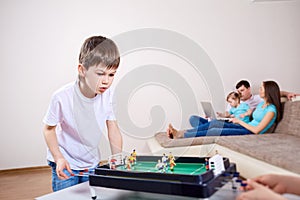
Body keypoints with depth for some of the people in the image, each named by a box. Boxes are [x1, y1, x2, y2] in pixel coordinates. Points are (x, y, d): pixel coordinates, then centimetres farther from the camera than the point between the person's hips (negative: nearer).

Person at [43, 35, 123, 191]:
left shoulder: (107, 94, -18)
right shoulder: (62, 97, -26)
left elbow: (113, 128, -7)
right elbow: (48, 128, -11)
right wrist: (59, 158, -20)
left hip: (92, 163, 4)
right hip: (65, 163, -3)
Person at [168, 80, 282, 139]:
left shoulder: (271, 110, -9)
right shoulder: (262, 103, 18)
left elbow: (256, 130, -16)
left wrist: (239, 121, -8)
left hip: (250, 133, -8)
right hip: (244, 127, 8)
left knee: (214, 131, -24)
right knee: (214, 123, -15)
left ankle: (180, 135, -25)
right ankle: (180, 132, -21)